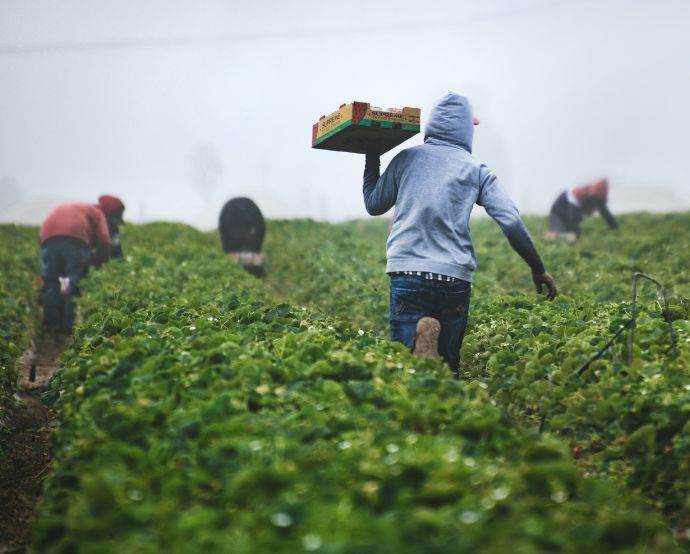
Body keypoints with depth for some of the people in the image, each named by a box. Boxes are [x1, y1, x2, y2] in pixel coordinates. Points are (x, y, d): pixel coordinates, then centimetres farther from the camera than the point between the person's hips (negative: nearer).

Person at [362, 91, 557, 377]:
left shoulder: (406, 158, 9)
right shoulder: (476, 170, 8)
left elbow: (373, 205, 21)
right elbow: (511, 222, 0)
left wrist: (372, 160, 34)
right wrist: (538, 269, 10)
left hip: (407, 273, 0)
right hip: (455, 278, 1)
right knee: (447, 363, 12)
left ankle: (420, 341, -35)